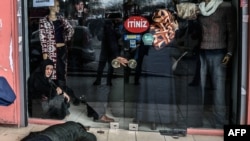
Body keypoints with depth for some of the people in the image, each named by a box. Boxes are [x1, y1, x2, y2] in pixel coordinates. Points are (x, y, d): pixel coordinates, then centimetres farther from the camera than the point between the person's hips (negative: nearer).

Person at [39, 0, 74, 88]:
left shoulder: (61, 19, 10)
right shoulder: (43, 21, -5)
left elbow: (70, 30, 15)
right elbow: (43, 38, -8)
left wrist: (66, 41, 5)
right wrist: (44, 52, -12)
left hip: (62, 48, 5)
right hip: (51, 50, -5)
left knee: (62, 70, 7)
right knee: (53, 71, -3)